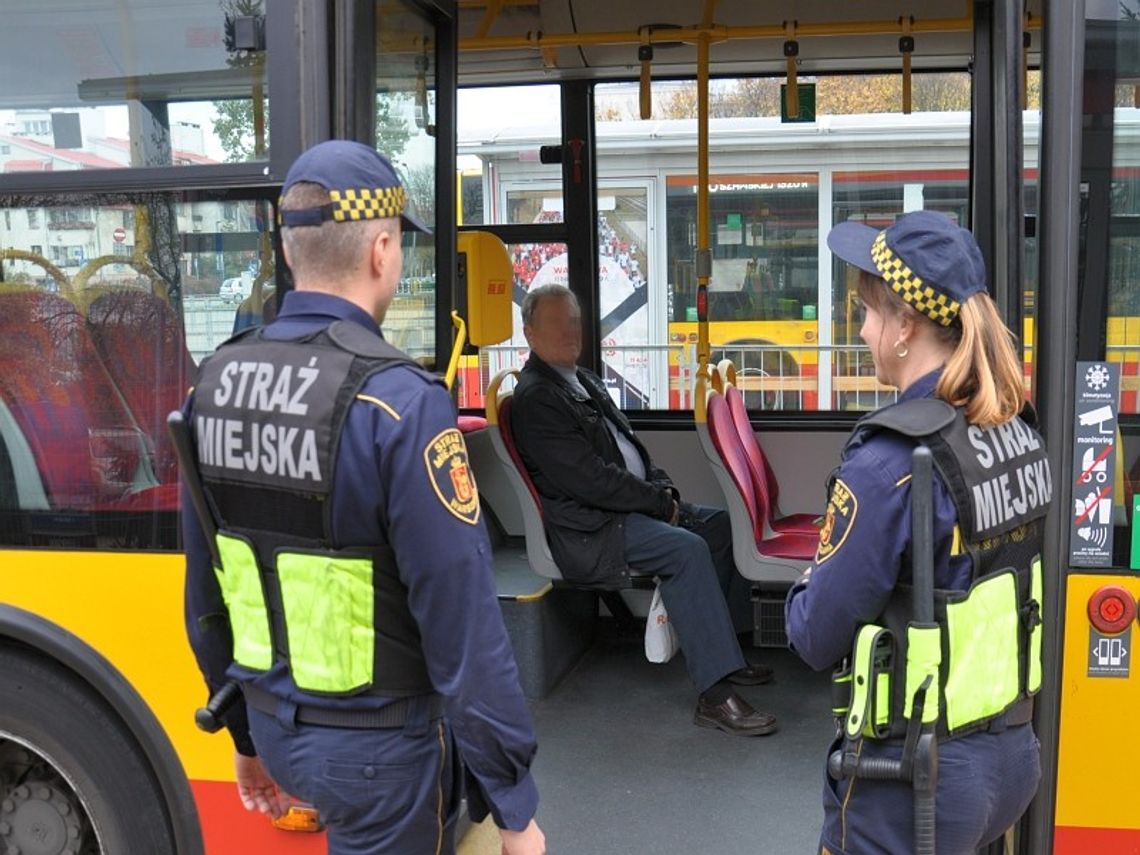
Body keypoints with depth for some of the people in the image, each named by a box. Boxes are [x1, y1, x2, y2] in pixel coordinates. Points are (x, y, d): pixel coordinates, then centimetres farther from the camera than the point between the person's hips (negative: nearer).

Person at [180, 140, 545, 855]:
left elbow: (206, 597, 6)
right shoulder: (398, 401, -25)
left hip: (276, 725, 6)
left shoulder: (217, 381, -2)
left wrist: (247, 733, 18)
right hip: (380, 744, -6)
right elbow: (464, 623, -24)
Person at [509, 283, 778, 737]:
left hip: (630, 506, 11)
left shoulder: (585, 380, 18)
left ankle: (706, 643, 17)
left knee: (718, 523, 8)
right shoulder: (535, 399, -14)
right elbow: (590, 480, -21)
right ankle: (715, 695, -27)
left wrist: (663, 487, 3)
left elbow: (629, 444, 22)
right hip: (589, 529, -10)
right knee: (686, 547, -27)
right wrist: (660, 501, -13)